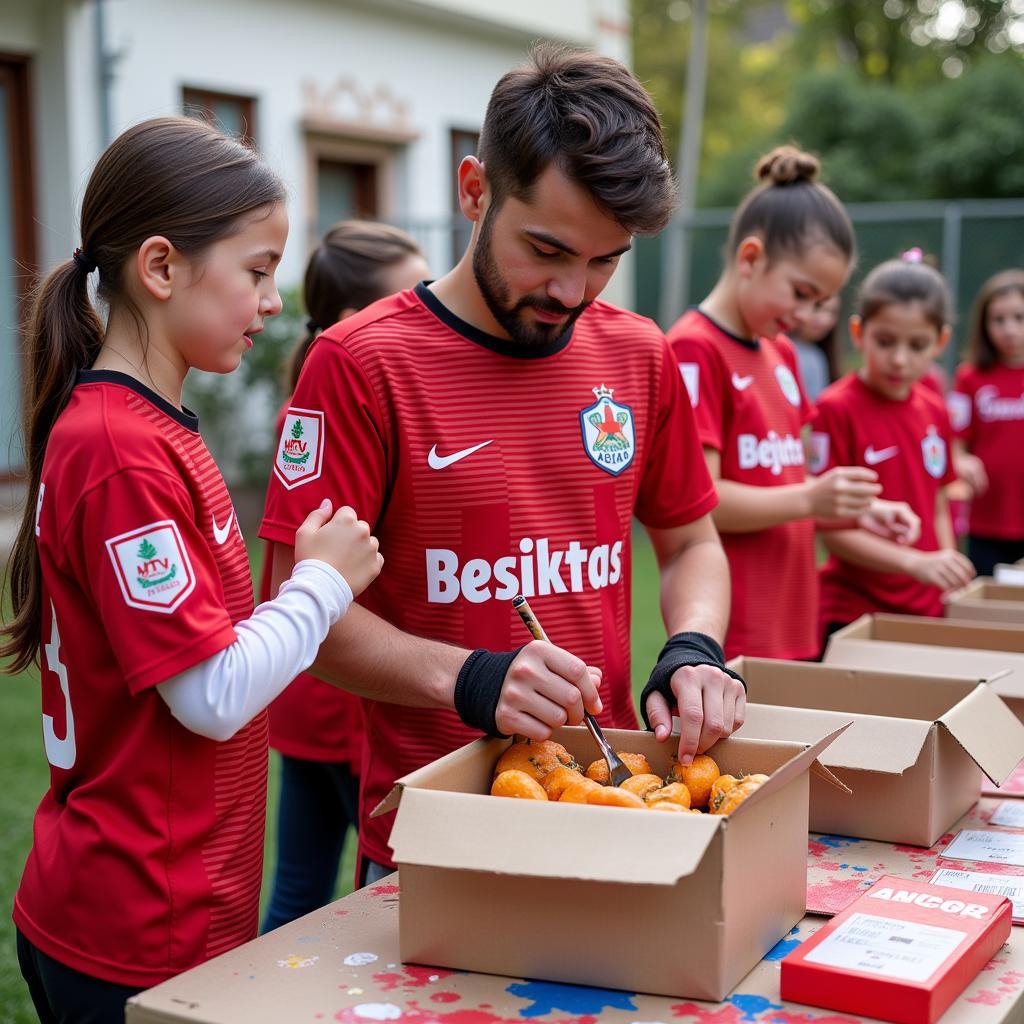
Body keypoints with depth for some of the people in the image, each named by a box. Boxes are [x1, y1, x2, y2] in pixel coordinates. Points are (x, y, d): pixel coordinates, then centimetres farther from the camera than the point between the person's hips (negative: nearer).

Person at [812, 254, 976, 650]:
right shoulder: (836, 409, -11)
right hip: (854, 612, -5)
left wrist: (949, 581, 5)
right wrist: (915, 562, -22)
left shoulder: (935, 412, 8)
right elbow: (832, 528, -14)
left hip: (925, 612, 6)